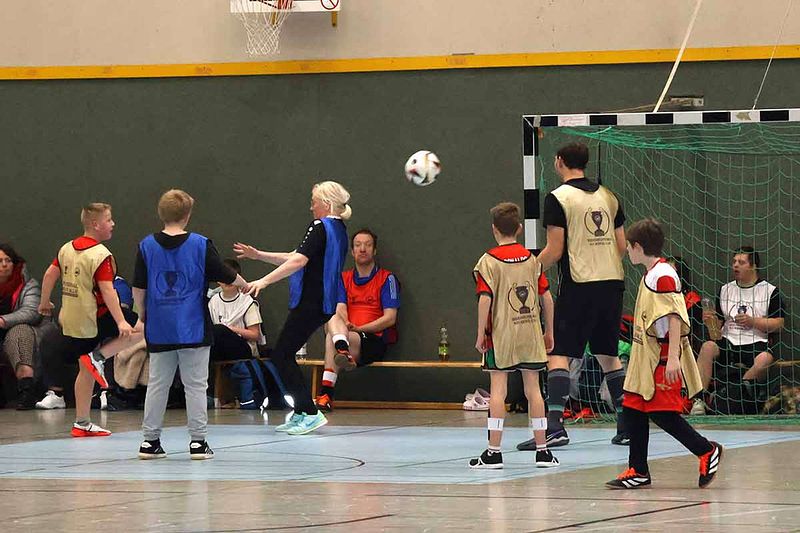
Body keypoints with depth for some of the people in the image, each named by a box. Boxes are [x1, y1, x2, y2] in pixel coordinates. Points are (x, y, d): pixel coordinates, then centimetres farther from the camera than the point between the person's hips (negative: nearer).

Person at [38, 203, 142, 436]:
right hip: (94, 317, -8)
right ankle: (98, 356, -10)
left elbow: (50, 274, 13)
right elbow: (107, 290, -22)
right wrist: (121, 322, -25)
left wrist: (45, 303, 28)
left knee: (86, 371, 14)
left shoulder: (67, 248, 8)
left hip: (70, 320, 8)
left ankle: (82, 423, 14)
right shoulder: (101, 255, -15)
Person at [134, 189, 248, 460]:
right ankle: (198, 442, 3)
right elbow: (227, 276, 3)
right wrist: (246, 285, 23)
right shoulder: (200, 245, -6)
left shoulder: (147, 245, 0)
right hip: (193, 327, -2)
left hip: (159, 328, 2)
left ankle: (150, 440, 11)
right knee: (196, 385, 3)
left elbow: (138, 288, 3)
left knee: (157, 384, 10)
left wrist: (142, 316, 18)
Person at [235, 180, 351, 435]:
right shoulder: (338, 230, 18)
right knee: (284, 355, 14)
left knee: (281, 355, -6)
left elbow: (298, 261, -24)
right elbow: (296, 257, 22)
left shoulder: (320, 227, -12)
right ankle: (301, 414, 15)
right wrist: (258, 255, 20)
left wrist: (264, 281, -27)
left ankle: (310, 413, -9)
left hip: (310, 303, -10)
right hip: (324, 303, 10)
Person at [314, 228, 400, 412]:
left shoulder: (387, 278, 5)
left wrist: (358, 329, -12)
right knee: (333, 332, -33)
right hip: (349, 337, 3)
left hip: (376, 341, -3)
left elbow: (390, 318, -2)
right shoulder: (344, 278, 19)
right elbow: (340, 310, 6)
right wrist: (345, 325, -20)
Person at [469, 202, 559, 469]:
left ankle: (494, 451, -2)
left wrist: (480, 334, -8)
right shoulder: (532, 259, 5)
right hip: (530, 332, 3)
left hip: (501, 333, -3)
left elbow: (485, 298, -15)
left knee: (498, 390, -1)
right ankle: (542, 450, 10)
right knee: (533, 389, 7)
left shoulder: (489, 261, -7)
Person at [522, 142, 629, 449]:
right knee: (608, 354, 15)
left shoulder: (558, 198, -5)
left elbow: (555, 251, -9)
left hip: (578, 285, -6)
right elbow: (622, 246, 14)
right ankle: (626, 425, 14)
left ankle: (555, 425, -16)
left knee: (559, 354, -5)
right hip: (613, 283, 6)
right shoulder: (607, 196, 12)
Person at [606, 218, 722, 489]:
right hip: (645, 355, 10)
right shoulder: (649, 275, 15)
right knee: (633, 408, 8)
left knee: (662, 412, -9)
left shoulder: (663, 275, -15)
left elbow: (675, 317, -21)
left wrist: (673, 357, -26)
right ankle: (638, 471, 13)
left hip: (664, 357, -10)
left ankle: (707, 451, 5)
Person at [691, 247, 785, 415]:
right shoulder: (725, 290, 19)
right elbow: (718, 324, 21)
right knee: (708, 347, -29)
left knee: (765, 359, -37)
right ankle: (699, 398, -35)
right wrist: (711, 320, -3)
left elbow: (778, 324, 1)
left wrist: (753, 321, -12)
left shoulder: (770, 291, 6)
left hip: (756, 343, -3)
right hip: (728, 342, 3)